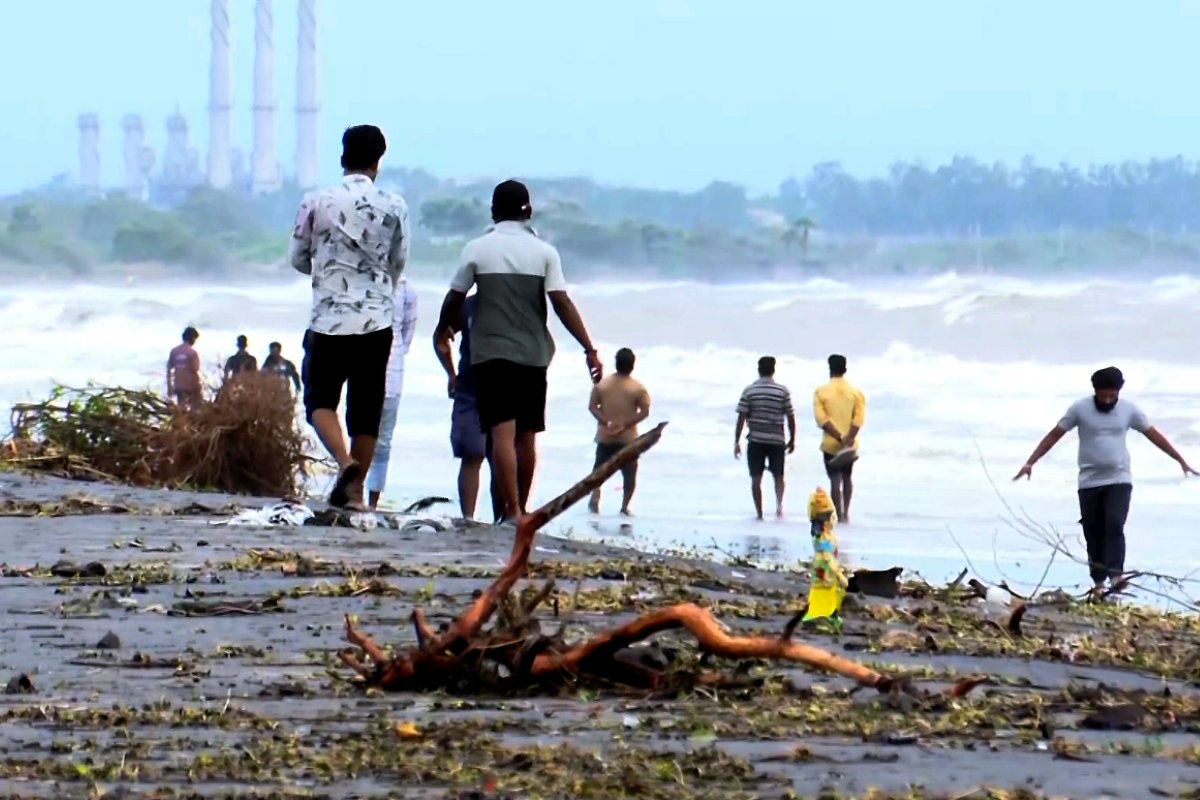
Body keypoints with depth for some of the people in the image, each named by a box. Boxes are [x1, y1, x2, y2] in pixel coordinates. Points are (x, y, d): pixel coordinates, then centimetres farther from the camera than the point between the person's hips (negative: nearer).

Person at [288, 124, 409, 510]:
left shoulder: (316, 202, -5)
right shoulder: (393, 206, -2)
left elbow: (298, 258, 6)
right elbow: (398, 262, 10)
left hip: (329, 318, -1)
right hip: (377, 319, 1)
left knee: (320, 399, 9)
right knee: (366, 407, 9)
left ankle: (345, 460, -17)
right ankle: (354, 489, 11)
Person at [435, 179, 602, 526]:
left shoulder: (477, 249, 0)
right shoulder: (544, 252, 2)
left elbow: (454, 299, 7)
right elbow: (562, 304, -6)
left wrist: (444, 328, 27)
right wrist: (589, 349, -5)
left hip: (491, 353, -2)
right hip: (533, 354, 2)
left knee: (503, 433, -10)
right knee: (526, 437, 12)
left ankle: (512, 512, -21)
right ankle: (520, 511, 20)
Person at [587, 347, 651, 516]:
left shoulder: (602, 384, 1)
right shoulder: (637, 388, -6)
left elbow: (592, 406, -4)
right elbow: (645, 411, -11)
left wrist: (606, 422, -9)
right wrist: (625, 424, -11)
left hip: (605, 437, 2)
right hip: (628, 438, -2)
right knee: (630, 474, 11)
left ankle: (595, 500, 3)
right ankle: (625, 507, 8)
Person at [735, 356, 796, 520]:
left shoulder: (749, 391, -1)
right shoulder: (783, 391, -1)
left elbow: (741, 417, -4)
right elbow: (790, 417, 1)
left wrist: (737, 442, 0)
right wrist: (792, 439, 12)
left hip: (756, 439, 0)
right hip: (777, 439, 0)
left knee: (756, 478, 6)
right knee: (778, 475, 11)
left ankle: (759, 513, 6)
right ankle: (779, 502, -14)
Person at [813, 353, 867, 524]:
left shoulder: (821, 392, -4)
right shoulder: (856, 393, 1)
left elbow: (821, 419, -13)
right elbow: (859, 419, -9)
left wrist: (840, 438, -15)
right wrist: (848, 439, -15)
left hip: (831, 444, -3)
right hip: (851, 445, 3)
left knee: (835, 480, -1)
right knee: (847, 478, 20)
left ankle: (839, 516, -5)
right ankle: (846, 512, 19)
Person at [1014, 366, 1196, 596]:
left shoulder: (1129, 410, 2)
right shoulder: (1080, 409, -3)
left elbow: (1154, 436, 8)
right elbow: (1054, 435, -1)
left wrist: (1181, 461, 11)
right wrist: (1030, 463, -6)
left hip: (1119, 481, 0)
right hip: (1089, 482, 0)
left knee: (1115, 526, -19)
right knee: (1093, 533, 3)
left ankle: (1115, 575, -23)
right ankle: (1098, 582, 13)